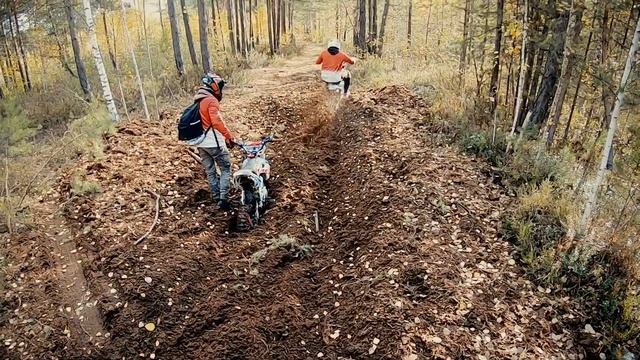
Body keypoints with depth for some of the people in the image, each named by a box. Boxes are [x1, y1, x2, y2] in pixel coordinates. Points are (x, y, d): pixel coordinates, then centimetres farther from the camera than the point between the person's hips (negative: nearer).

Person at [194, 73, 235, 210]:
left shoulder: (198, 101, 16)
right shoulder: (211, 100, -13)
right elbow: (216, 122, -26)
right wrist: (228, 135, -22)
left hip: (200, 143, 9)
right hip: (214, 142, -9)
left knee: (210, 171, 13)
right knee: (226, 169, 0)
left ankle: (216, 198, 20)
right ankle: (223, 199, -8)